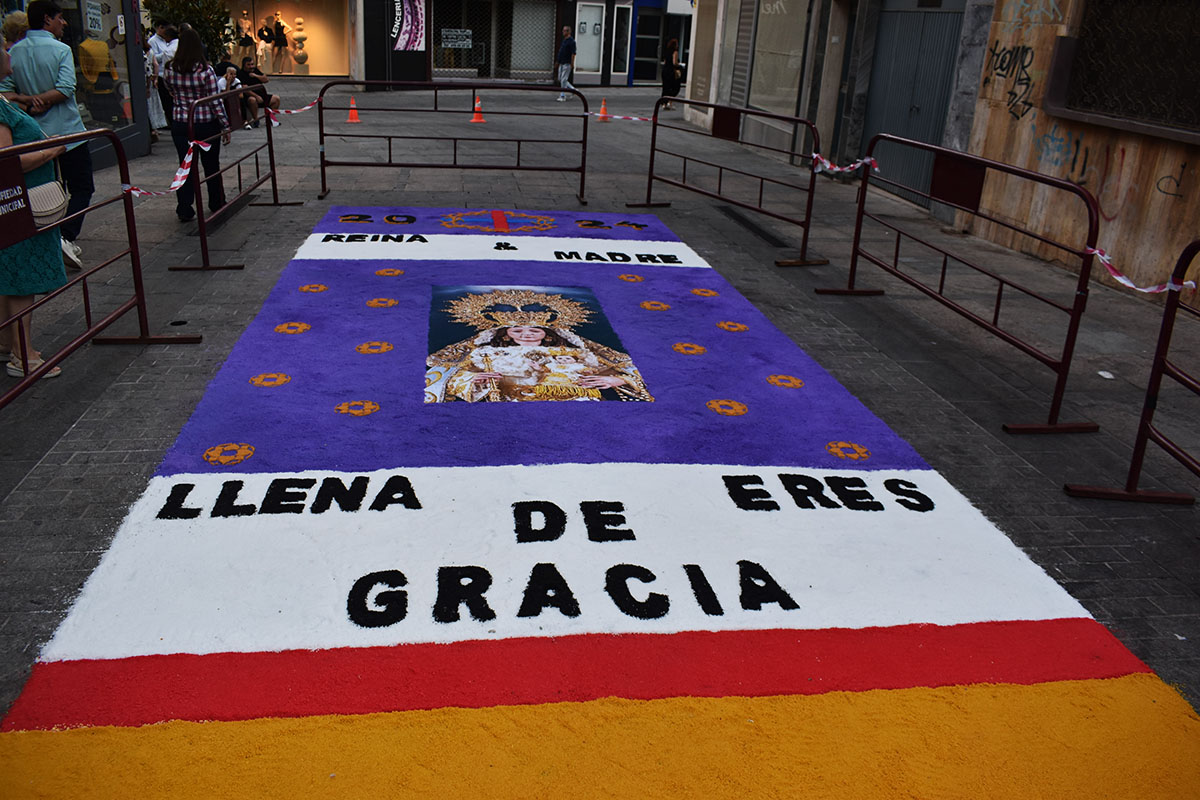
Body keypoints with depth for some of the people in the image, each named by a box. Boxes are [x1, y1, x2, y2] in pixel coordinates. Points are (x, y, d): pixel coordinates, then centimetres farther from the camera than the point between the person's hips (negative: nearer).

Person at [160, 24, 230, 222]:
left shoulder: (169, 69, -3)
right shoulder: (205, 70, -13)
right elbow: (215, 101, -12)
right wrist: (225, 126, -6)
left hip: (180, 123, 2)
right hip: (207, 123, -2)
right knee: (211, 164, 14)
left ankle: (184, 209, 6)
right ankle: (216, 204, 27)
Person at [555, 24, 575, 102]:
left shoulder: (571, 41, -12)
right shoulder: (564, 40, 14)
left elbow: (573, 53, -17)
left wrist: (572, 64, -21)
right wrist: (557, 60, 19)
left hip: (567, 63, -9)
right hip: (561, 63, 9)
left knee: (563, 80, -7)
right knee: (560, 79, 12)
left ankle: (562, 96, -1)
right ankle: (573, 89, 22)